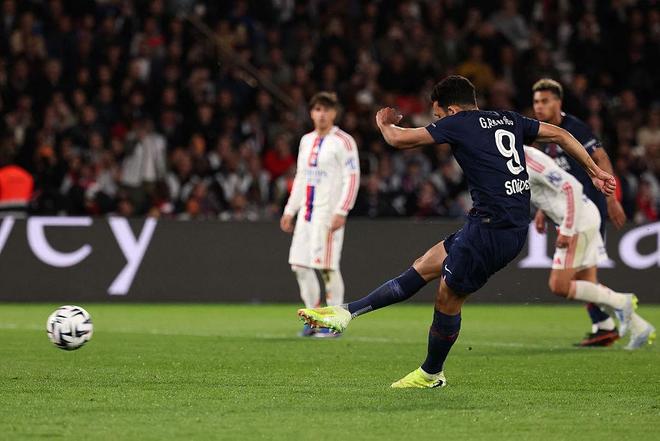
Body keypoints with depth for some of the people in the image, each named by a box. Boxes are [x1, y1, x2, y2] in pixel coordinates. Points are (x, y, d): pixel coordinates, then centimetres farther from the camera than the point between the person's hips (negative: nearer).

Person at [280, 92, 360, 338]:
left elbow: (352, 179, -10)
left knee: (326, 266, -10)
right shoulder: (306, 141, 17)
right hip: (306, 212, 7)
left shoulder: (343, 142, -5)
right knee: (300, 265, 3)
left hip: (329, 213, -7)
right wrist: (290, 210, 18)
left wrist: (341, 212, -17)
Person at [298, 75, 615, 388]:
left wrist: (384, 123, 19)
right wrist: (594, 171, 30)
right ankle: (347, 313, 12)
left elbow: (399, 139, -4)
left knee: (448, 298, 6)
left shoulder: (458, 123, -5)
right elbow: (560, 135, 20)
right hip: (516, 229, 9)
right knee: (423, 268, 10)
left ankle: (431, 374, 22)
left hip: (491, 227, -9)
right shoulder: (509, 120, 16)